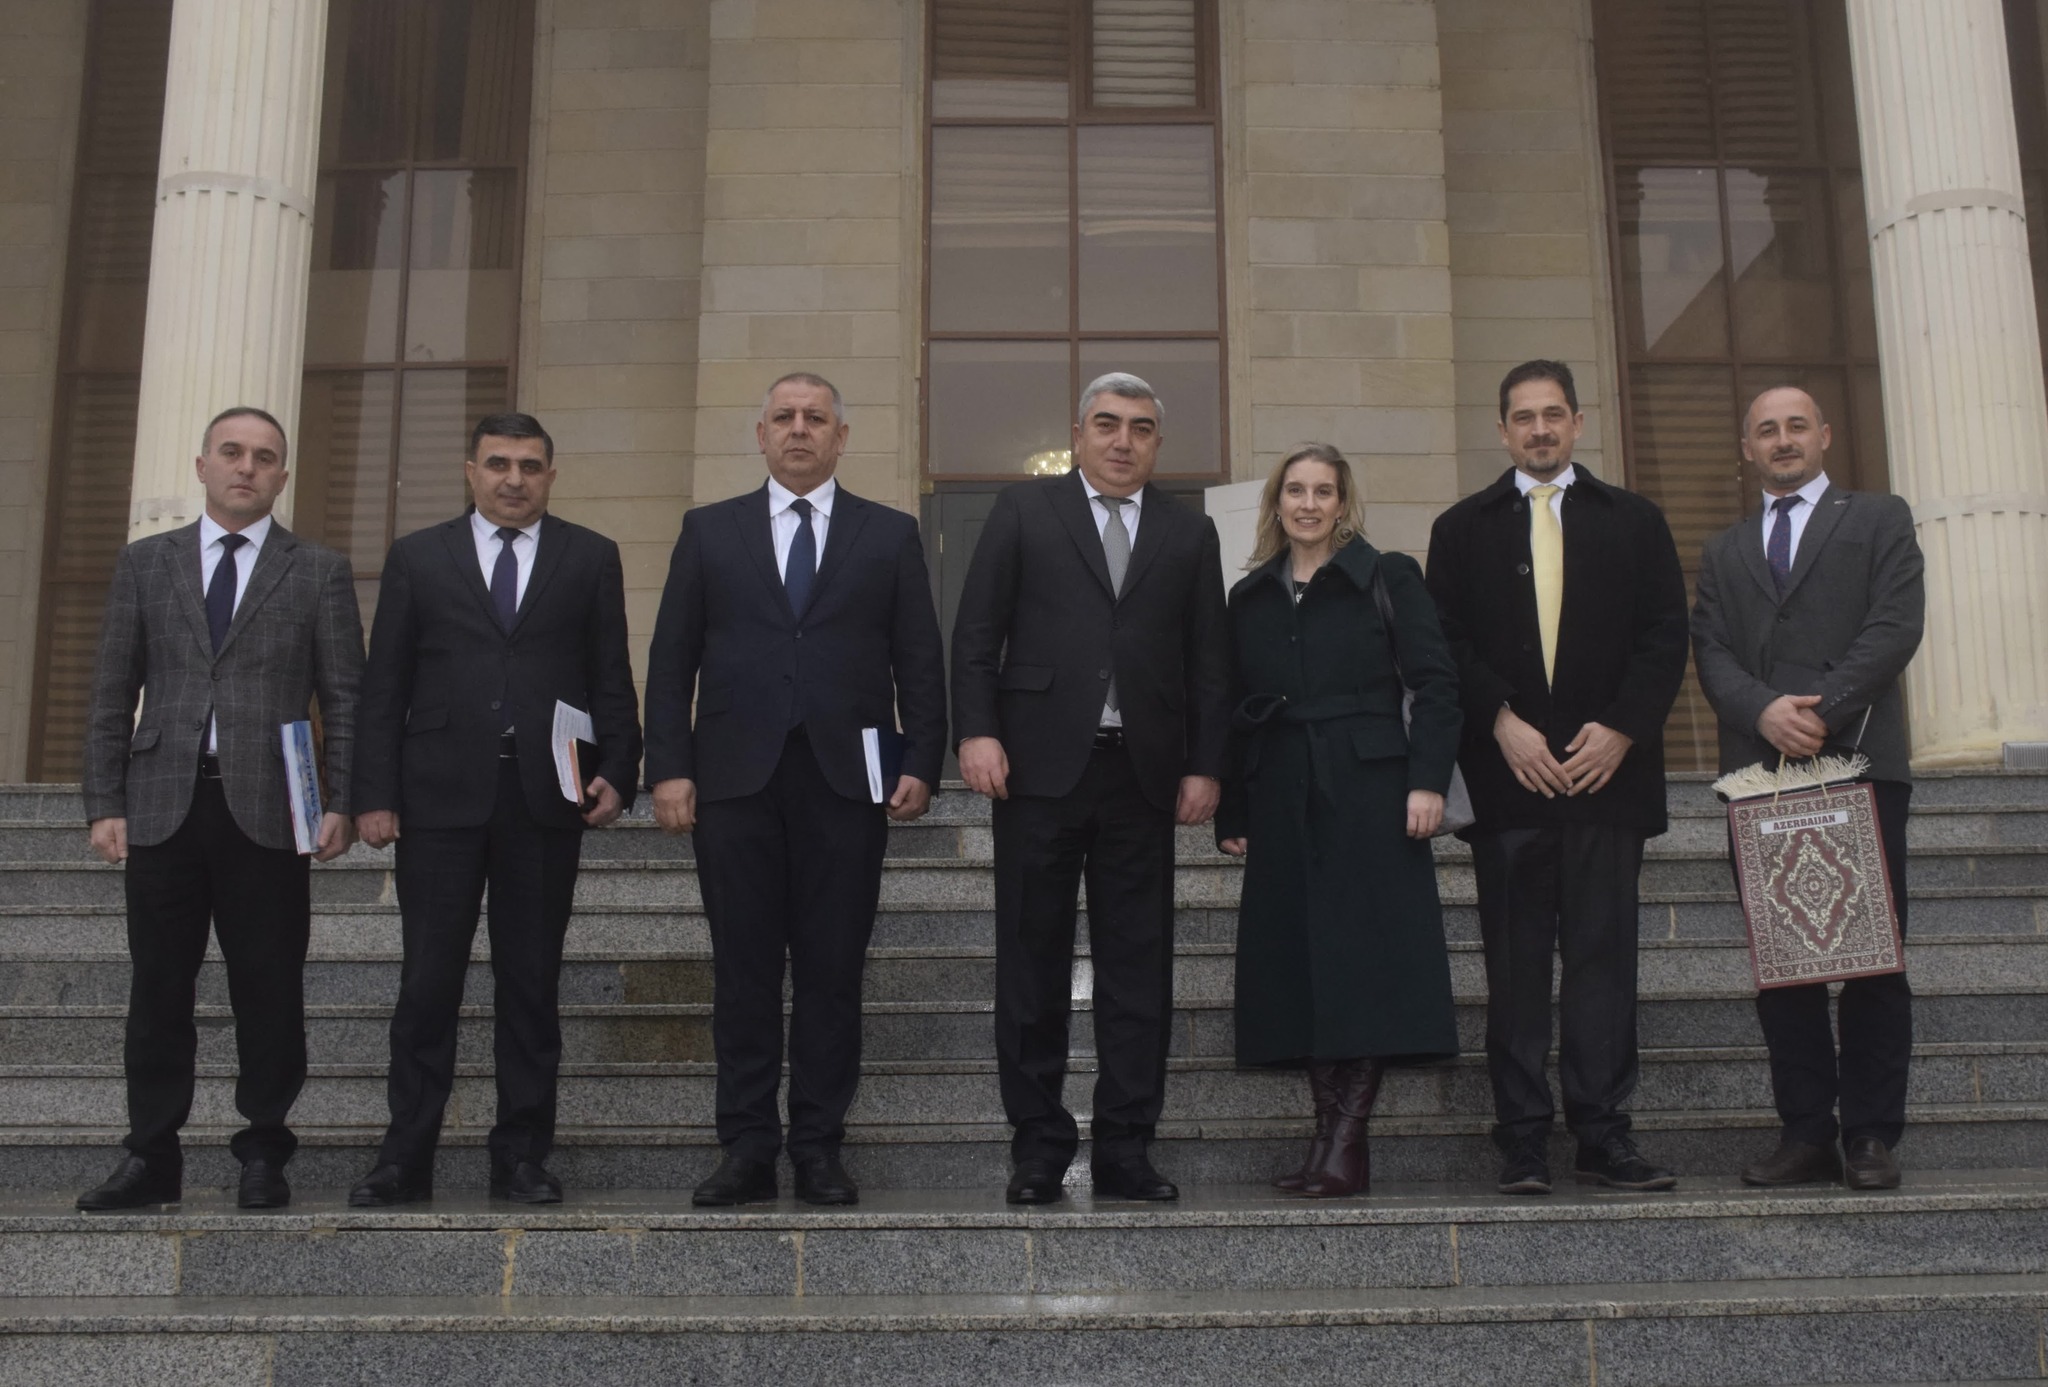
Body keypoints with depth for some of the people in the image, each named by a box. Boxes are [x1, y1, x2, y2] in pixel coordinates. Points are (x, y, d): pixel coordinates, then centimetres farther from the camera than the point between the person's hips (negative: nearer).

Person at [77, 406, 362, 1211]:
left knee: (269, 992, 2)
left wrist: (341, 803, -6)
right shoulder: (144, 564, 12)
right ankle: (151, 1158, 17)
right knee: (158, 989, 7)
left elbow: (344, 699, 3)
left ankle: (264, 1155, 14)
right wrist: (104, 804, 2)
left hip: (266, 811, -2)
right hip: (162, 806, 2)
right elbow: (112, 696, 10)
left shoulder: (319, 573, 7)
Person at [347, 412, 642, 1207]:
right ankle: (406, 1158, 11)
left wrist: (617, 773, -5)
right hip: (443, 796, 0)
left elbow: (612, 679, 7)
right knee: (428, 982, 2)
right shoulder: (418, 558, 10)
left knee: (531, 983, 6)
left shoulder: (590, 559, 10)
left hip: (545, 798, 0)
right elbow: (384, 687, 6)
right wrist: (374, 795, -1)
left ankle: (522, 1156, 14)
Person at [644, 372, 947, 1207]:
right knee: (743, 971, 3)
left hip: (846, 782, 0)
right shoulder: (709, 531, 12)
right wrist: (669, 766, -2)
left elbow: (920, 663, 7)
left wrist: (922, 764, -4)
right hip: (736, 779, 1)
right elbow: (671, 660, 8)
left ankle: (819, 1150, 11)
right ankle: (748, 1149, 11)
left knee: (832, 973, 3)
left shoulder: (890, 536, 11)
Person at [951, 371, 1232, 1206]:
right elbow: (977, 634, 2)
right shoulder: (1023, 512, 8)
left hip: (1143, 775, 2)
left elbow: (1209, 660, 10)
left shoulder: (1189, 533, 13)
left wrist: (1205, 765, 3)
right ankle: (1039, 1148, 13)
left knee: (1138, 969, 4)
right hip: (1041, 765, -2)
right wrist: (977, 732, -9)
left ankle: (1125, 1151, 12)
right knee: (1033, 964, 3)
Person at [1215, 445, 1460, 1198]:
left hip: (1368, 793, -4)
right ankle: (1328, 1132, 8)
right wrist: (1230, 812, 10)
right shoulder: (1250, 597, 14)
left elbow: (1436, 683, -1)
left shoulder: (1389, 578, 5)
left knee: (1367, 959, -7)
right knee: (1300, 963, 2)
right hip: (1282, 802, 4)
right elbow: (1236, 709, 15)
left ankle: (1348, 1141, -4)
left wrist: (1428, 781, -12)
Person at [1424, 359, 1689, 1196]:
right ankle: (1523, 1141, 4)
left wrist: (1621, 729, -7)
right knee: (1514, 963, 1)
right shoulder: (1462, 529, 13)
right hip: (1507, 773, 0)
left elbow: (1665, 635, 5)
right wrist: (1501, 722, -10)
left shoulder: (1634, 522, 14)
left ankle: (1602, 1135, 3)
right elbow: (1447, 643, 4)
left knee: (1603, 955, -1)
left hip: (1606, 770, 0)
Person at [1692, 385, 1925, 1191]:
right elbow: (1710, 651, 8)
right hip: (1761, 771, 3)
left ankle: (1872, 1138, 3)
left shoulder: (1880, 521, 13)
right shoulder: (1724, 552, 22)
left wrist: (1823, 708, -14)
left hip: (1859, 760, -3)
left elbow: (1896, 626, -2)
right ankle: (1806, 1134, 6)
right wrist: (1765, 712, -12)